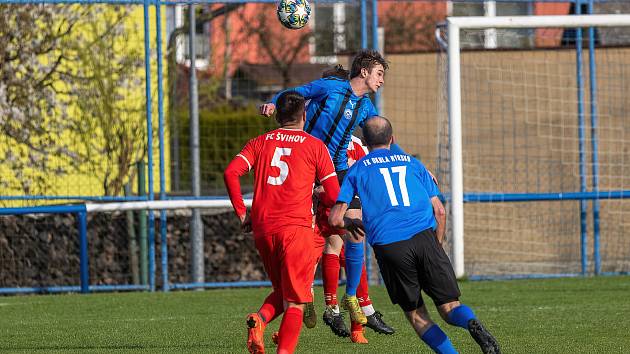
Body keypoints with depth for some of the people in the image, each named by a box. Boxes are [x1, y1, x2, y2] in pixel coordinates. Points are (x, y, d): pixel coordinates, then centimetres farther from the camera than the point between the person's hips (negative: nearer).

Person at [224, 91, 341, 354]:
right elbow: (334, 195, 3)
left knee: (282, 290, 21)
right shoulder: (315, 146, 6)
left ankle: (260, 318, -9)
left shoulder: (260, 143, 14)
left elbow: (231, 173, -1)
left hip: (262, 230, 4)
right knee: (295, 302, 0)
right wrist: (317, 197, 25)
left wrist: (241, 212, 6)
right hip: (296, 228, -4)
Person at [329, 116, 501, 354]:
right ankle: (473, 324, -32)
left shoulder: (358, 170, 16)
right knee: (449, 308, 2)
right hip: (425, 237, 1)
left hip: (388, 246, -1)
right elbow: (439, 212, 16)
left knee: (416, 315, 9)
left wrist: (351, 223, 31)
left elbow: (335, 220, 10)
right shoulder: (413, 164, 22)